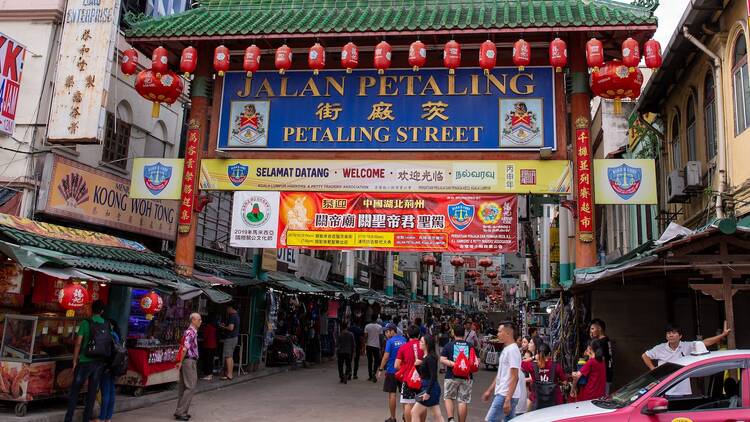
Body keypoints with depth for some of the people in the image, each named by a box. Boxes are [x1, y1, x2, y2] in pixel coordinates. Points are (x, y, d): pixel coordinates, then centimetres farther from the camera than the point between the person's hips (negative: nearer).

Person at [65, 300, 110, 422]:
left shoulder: (85, 323, -8)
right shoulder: (107, 325, 3)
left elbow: (78, 343, -9)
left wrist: (74, 361, -1)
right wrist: (105, 361, 15)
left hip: (85, 362, -3)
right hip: (99, 363, 3)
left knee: (75, 390, 8)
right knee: (92, 392, 9)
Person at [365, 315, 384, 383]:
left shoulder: (367, 326, -3)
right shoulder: (379, 327, -5)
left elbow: (365, 336, -4)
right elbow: (380, 337, -3)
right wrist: (381, 346, 5)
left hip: (369, 345, 2)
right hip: (376, 346, -1)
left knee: (369, 361, 11)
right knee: (376, 361, 7)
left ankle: (370, 376, 14)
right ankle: (374, 373, -16)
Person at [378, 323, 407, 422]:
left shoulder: (390, 341, -13)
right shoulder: (404, 340, 5)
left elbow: (386, 356, -15)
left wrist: (381, 369, -8)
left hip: (392, 370, -5)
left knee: (392, 394, 2)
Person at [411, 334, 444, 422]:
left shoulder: (430, 358, -17)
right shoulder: (424, 357, 10)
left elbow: (433, 376, -21)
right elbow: (422, 373, 17)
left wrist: (427, 393, -22)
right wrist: (417, 365, -1)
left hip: (430, 388, -9)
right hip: (426, 387, 9)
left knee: (415, 412, -3)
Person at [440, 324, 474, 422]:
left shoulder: (448, 345, 0)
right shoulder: (470, 346, 4)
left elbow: (442, 360, -10)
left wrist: (453, 364, -14)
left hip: (452, 376, -1)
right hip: (467, 377, 1)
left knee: (448, 397, 15)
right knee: (463, 401, 6)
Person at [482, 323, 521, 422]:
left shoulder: (512, 350, -16)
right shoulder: (506, 349, 15)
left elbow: (514, 377, -21)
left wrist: (508, 400, -23)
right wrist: (489, 390, 24)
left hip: (505, 396, -9)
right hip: (502, 393, 9)